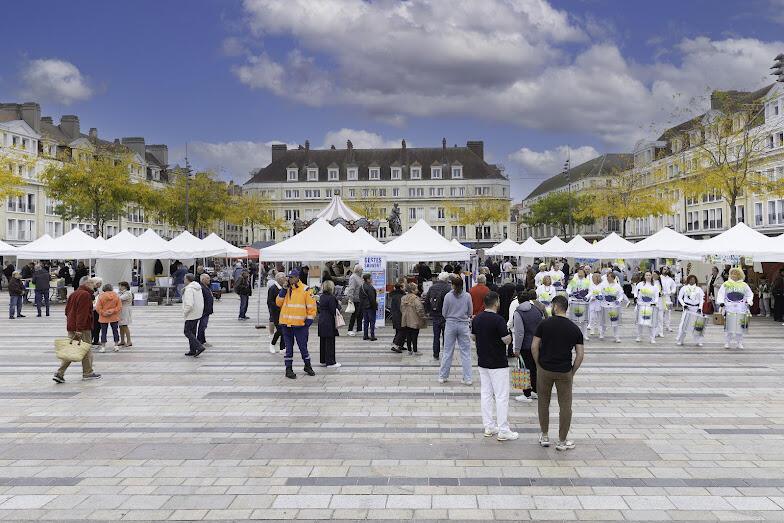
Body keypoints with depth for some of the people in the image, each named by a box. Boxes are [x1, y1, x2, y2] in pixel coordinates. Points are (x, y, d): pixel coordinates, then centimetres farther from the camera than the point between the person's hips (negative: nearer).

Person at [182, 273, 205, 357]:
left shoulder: (189, 289, -20)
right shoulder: (198, 288, 9)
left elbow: (189, 304, -27)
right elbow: (201, 301, 15)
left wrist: (185, 312, -13)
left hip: (191, 315, -9)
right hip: (198, 314, 9)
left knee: (187, 331, -2)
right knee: (192, 332, 16)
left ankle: (199, 347, -10)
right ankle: (192, 350, 21)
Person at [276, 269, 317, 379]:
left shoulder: (305, 290, -4)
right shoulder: (286, 289, 10)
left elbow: (311, 307, -2)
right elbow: (279, 303, 5)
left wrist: (309, 320, -6)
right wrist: (283, 290, -5)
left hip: (300, 324, -3)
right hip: (286, 324, 3)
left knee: (303, 346, 3)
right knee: (289, 347, 7)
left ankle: (307, 366, 23)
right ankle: (288, 369, 14)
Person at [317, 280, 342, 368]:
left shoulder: (321, 297, 9)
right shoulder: (331, 298, -16)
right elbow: (333, 311, -17)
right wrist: (339, 306, -1)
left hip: (321, 322, 8)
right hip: (329, 323, -8)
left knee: (322, 342, 13)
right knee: (330, 342, -2)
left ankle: (323, 360, 21)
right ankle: (330, 362, 2)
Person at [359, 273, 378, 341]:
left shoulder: (361, 287, 9)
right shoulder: (370, 287, -18)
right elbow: (372, 298, -19)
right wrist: (375, 306, -12)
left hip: (364, 306, 8)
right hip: (370, 306, -8)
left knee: (365, 321, 13)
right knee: (372, 321, -2)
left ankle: (365, 335, 15)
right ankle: (372, 336, -2)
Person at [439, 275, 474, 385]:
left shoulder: (448, 296, -8)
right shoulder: (467, 296, -5)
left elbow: (444, 313, -2)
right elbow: (470, 312, 2)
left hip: (450, 325, 0)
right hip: (463, 325, 0)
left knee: (447, 352, 9)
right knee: (465, 352, 6)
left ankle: (443, 376, 16)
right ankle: (467, 378, 6)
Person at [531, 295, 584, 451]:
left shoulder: (544, 324, -6)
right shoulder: (575, 329, -2)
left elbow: (534, 347, -7)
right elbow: (580, 355, -4)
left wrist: (538, 365, 5)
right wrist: (572, 373, 5)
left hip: (544, 370, 0)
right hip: (564, 372, 0)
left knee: (544, 403, 15)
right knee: (565, 406, 8)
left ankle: (545, 437, 23)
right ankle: (562, 441, 12)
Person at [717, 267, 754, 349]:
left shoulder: (744, 285, 14)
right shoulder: (726, 284, 9)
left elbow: (750, 295, 20)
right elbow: (721, 294, 5)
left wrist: (749, 302, 3)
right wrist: (721, 302, -10)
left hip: (741, 309, 2)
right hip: (729, 309, -1)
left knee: (740, 327, 2)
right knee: (728, 327, -5)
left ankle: (740, 343, 12)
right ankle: (727, 343, 4)